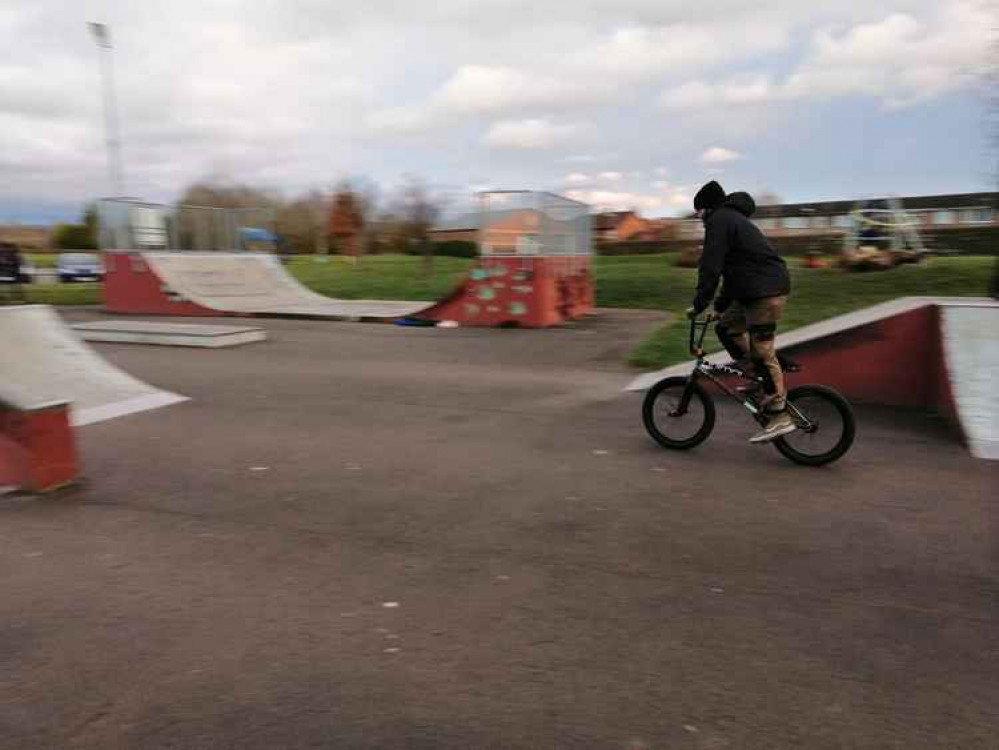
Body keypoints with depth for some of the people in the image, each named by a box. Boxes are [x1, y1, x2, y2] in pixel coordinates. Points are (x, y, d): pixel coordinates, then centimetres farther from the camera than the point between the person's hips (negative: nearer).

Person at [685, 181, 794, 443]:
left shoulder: (719, 220, -6)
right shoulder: (733, 219, 26)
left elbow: (710, 266, -15)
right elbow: (731, 269, 29)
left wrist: (699, 305, -11)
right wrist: (720, 306, 29)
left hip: (766, 292, -10)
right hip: (755, 290, 10)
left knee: (762, 352, -9)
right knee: (726, 327, 15)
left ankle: (780, 418, -7)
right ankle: (756, 378, 18)